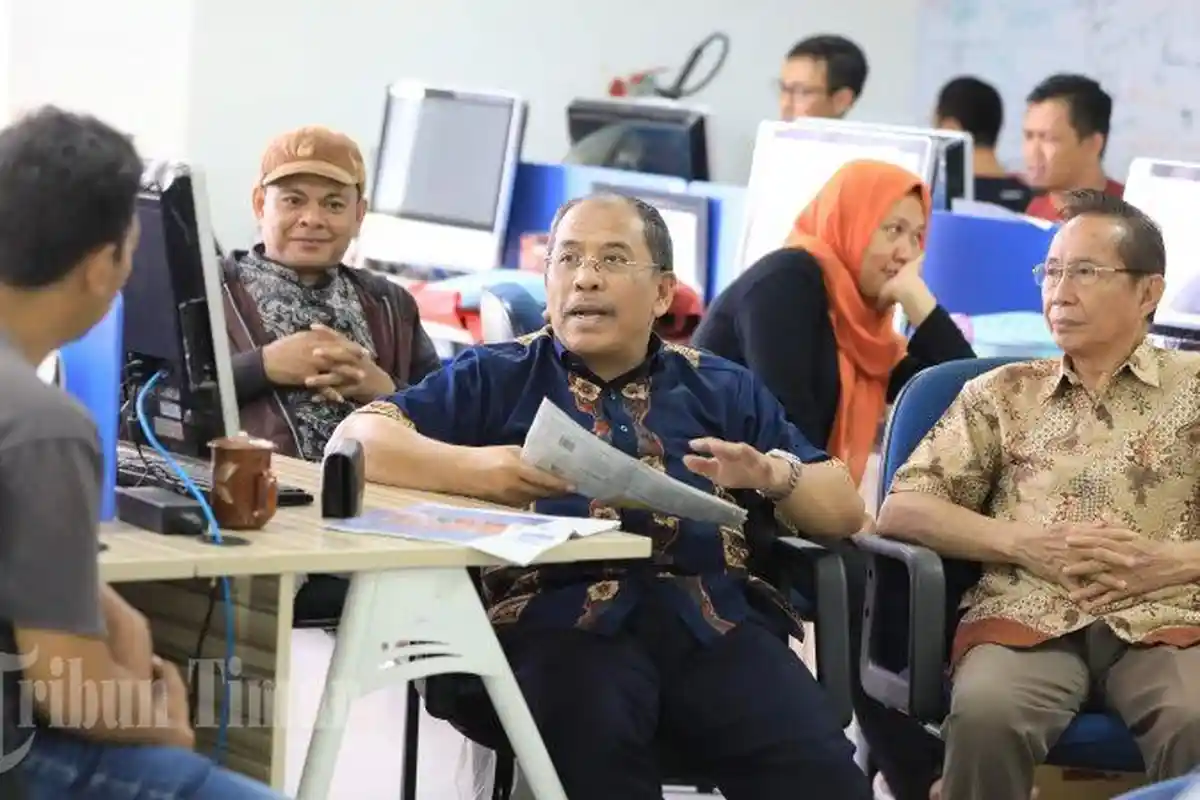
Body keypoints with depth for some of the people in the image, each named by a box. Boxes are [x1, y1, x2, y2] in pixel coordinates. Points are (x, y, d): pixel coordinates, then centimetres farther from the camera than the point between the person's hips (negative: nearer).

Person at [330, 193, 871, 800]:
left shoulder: (724, 389, 23)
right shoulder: (497, 378, 16)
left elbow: (844, 510, 21)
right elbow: (357, 439, 3)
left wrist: (773, 475, -1)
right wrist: (475, 469, -15)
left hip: (712, 618, 2)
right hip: (559, 617, -2)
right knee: (594, 750, -37)